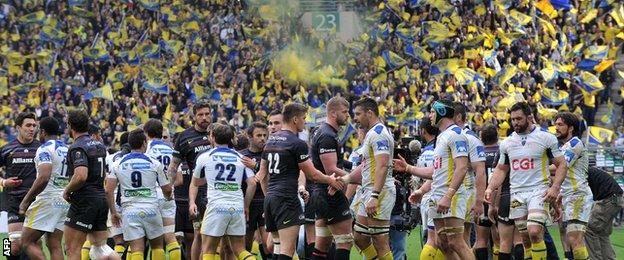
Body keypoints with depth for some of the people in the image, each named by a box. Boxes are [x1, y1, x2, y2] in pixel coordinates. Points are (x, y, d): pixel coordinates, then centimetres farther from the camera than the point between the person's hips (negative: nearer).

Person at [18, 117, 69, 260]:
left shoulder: (45, 149, -11)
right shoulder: (68, 150, 14)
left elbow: (43, 178, -23)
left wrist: (26, 201, -17)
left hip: (47, 200, -8)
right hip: (65, 203, 8)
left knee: (27, 242, -2)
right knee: (54, 245, 8)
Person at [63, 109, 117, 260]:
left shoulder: (78, 148, -13)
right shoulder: (100, 146, 14)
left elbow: (81, 176, -27)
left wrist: (67, 191, -11)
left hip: (84, 201, -8)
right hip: (102, 199, 9)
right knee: (100, 246, 13)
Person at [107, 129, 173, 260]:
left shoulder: (118, 164, 3)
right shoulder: (154, 163, 0)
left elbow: (108, 190, -2)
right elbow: (167, 189, 6)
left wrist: (113, 212, 8)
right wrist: (168, 198, 30)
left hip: (130, 211, 1)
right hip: (151, 209, 0)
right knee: (157, 246, 17)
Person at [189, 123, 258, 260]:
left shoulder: (205, 156, 7)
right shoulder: (240, 157, 12)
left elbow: (195, 183, 18)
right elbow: (252, 183, 4)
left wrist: (192, 202, 27)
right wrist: (246, 206, 12)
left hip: (216, 207, -3)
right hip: (238, 208, 3)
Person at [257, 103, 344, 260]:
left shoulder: (270, 140, 14)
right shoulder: (297, 144, -9)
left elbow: (262, 176, 19)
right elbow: (312, 175, -4)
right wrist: (330, 180, 12)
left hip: (270, 198, 9)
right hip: (287, 199, -9)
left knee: (278, 247, 13)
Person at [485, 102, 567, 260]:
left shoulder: (546, 138, -2)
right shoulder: (507, 143, 11)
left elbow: (561, 164, 0)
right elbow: (501, 169, 20)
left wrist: (555, 187, -14)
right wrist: (490, 188, 3)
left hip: (539, 191, -5)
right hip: (517, 194, 5)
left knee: (534, 232, -22)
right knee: (525, 238, 5)